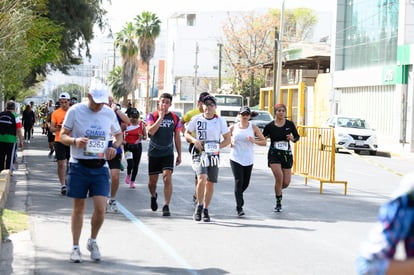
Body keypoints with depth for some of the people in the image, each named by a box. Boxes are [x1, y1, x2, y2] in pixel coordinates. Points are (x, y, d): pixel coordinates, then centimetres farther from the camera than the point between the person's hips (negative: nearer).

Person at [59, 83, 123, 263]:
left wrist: (114, 146, -2)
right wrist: (75, 141, -21)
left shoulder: (109, 113, 5)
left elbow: (119, 134, 19)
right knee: (78, 208, 5)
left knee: (100, 208, -8)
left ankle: (93, 241, 17)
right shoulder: (75, 111, -4)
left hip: (100, 167, 2)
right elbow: (62, 135, 0)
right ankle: (75, 247, 17)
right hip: (79, 166, -2)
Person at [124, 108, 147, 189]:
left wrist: (142, 137, -16)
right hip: (128, 146, -2)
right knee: (130, 164, -15)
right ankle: (128, 175, 18)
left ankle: (132, 181, 20)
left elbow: (145, 137, 7)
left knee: (136, 165, 4)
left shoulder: (142, 125, 0)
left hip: (137, 146, 2)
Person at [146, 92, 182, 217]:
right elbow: (151, 131, -19)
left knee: (167, 178, -15)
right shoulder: (152, 116, -2)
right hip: (153, 153, 0)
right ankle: (153, 196, 42)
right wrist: (161, 117, -19)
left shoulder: (174, 118, 4)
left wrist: (179, 154, 9)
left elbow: (177, 137, 10)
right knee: (152, 180, 10)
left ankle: (166, 206, -13)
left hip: (168, 153, 0)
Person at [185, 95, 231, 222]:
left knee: (210, 183, 5)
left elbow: (227, 139, 5)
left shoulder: (220, 121, 1)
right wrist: (194, 140, -11)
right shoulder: (196, 119, 0)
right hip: (199, 153, -2)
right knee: (202, 179, -22)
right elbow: (187, 133, 10)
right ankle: (199, 205, -2)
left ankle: (205, 210, 22)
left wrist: (218, 147, -11)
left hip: (213, 154, 2)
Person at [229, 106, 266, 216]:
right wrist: (229, 143, -3)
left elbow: (264, 142, 0)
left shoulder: (253, 128, 1)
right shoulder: (233, 127, 3)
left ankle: (239, 195, 44)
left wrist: (254, 141, -18)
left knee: (245, 183, 10)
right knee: (238, 181, -14)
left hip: (248, 159, 2)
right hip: (235, 158, -2)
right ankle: (239, 208, -14)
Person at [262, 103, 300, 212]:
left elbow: (297, 137, 11)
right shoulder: (269, 126, -3)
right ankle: (278, 203, -4)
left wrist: (292, 139, -11)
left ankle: (278, 190, 37)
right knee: (279, 177, -20)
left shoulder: (290, 124, 0)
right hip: (274, 154, -2)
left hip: (286, 154, 2)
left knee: (286, 183, 0)